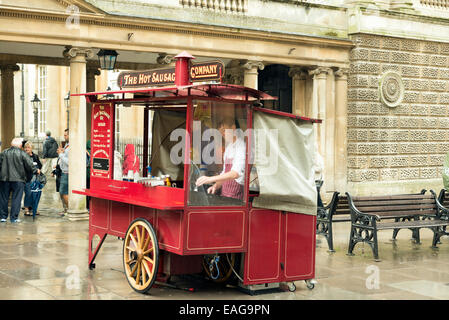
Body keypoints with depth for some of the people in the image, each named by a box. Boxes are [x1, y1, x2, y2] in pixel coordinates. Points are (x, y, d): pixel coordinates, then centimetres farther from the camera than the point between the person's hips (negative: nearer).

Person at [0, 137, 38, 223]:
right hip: (18, 179, -3)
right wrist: (36, 170, 13)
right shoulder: (22, 154, -4)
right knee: (16, 199, 2)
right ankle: (14, 218, 0)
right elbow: (30, 165, -5)